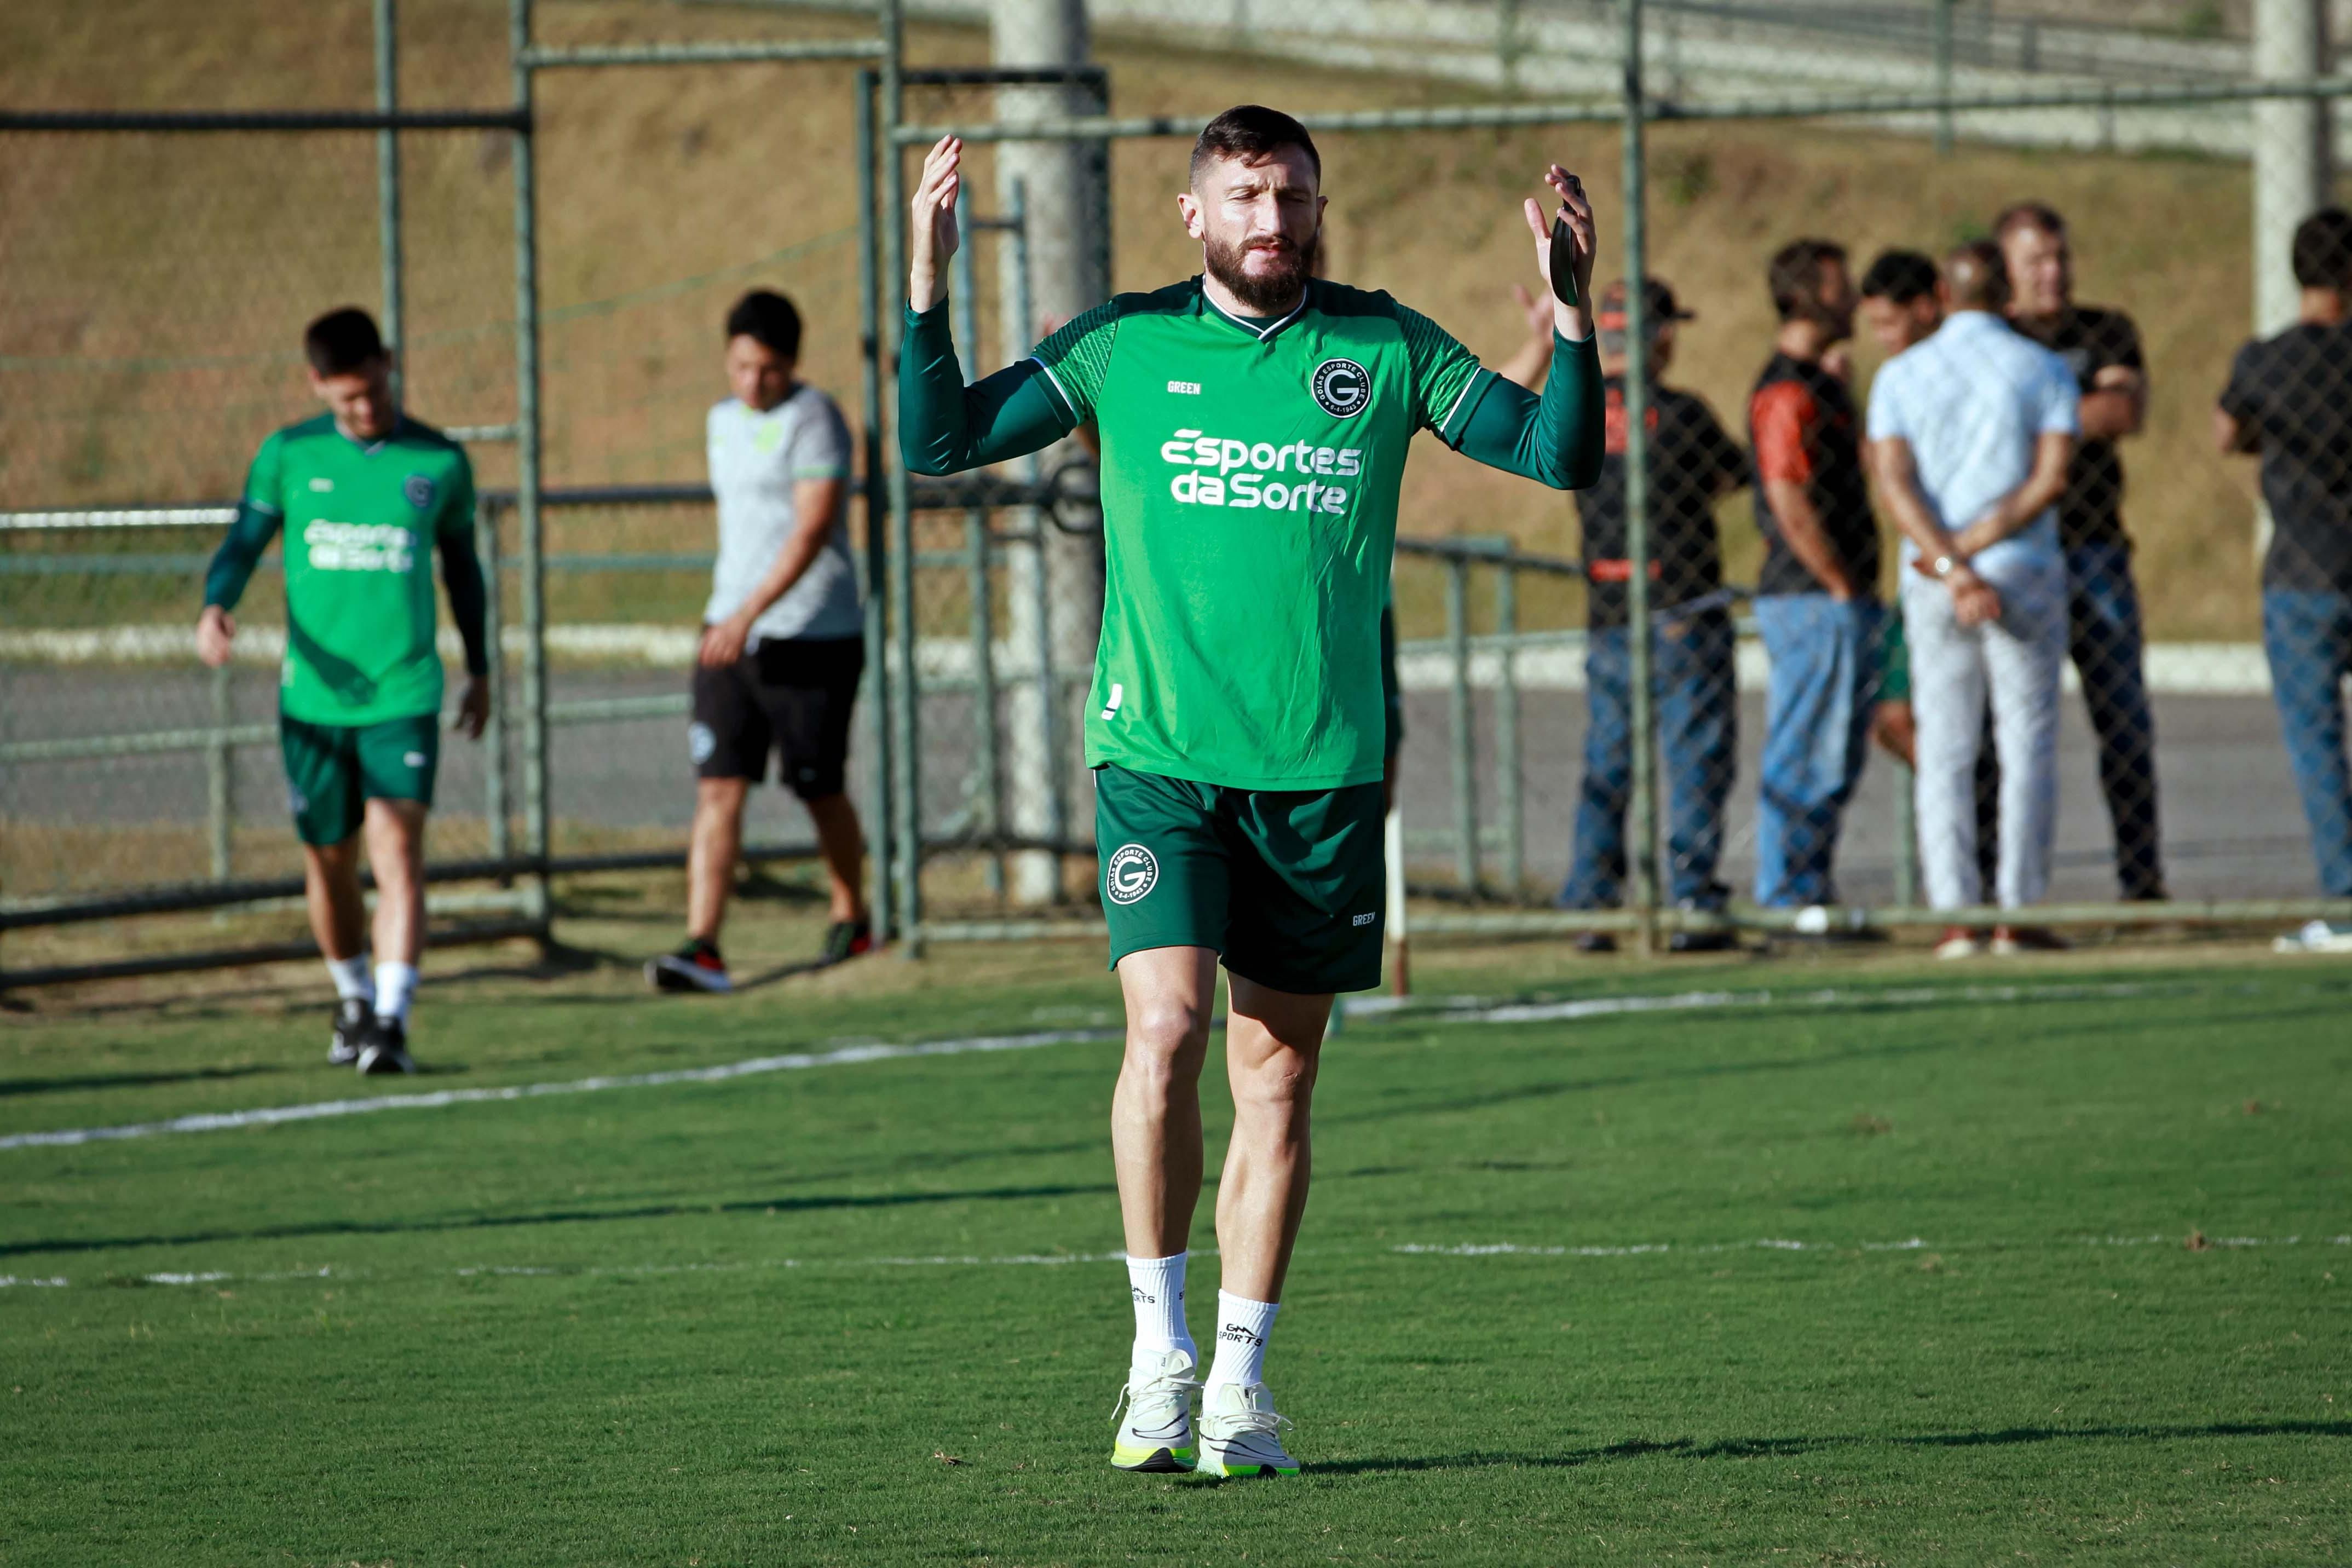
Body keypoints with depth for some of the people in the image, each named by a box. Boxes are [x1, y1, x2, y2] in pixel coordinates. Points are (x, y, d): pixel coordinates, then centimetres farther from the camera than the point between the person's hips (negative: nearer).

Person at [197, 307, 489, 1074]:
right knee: (329, 862, 11)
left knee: (398, 853, -16)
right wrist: (215, 608, -19)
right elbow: (242, 545, 3)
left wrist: (480, 671, 22)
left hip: (404, 696, -1)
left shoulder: (440, 462, 3)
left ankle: (393, 1021, -21)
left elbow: (462, 566, 15)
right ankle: (353, 998, 35)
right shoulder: (288, 456, 2)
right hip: (313, 696, 2)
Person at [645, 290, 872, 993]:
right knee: (717, 788, -6)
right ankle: (702, 949, -13)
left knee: (821, 791, 7)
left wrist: (749, 616, -29)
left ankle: (851, 919, 31)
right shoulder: (724, 420, 13)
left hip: (813, 638, -6)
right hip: (730, 633, 6)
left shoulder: (813, 420, -12)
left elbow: (812, 530, -21)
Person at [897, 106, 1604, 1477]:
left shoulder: (1385, 349, 5)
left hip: (1324, 766, 1)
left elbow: (1562, 456, 3)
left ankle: (1241, 1384, 14)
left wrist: (1572, 315, -12)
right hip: (1160, 750, -1)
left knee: (1279, 1075, 5)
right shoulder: (1126, 346, 4)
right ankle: (1159, 1351, -4)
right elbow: (941, 442, 5)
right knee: (1166, 1028, -18)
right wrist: (930, 287, -7)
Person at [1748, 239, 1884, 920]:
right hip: (1814, 601, -10)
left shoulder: (1818, 381, 18)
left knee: (1832, 762, 13)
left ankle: (1810, 897, 17)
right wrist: (1843, 586, -16)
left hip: (1840, 601, 10)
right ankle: (1788, 900, -4)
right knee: (1807, 762, -7)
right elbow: (1790, 503, -21)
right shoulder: (1787, 391, -14)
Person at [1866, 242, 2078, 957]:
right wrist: (1970, 548, -10)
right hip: (2025, 576, -2)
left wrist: (1952, 569, -13)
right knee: (2028, 745, 2)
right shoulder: (2044, 370, 1)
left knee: (1944, 753, 4)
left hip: (1930, 586, 2)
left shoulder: (1900, 376, 4)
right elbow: (2050, 477, -10)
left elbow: (1895, 483, -7)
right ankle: (2019, 913, -3)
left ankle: (1955, 916, -2)